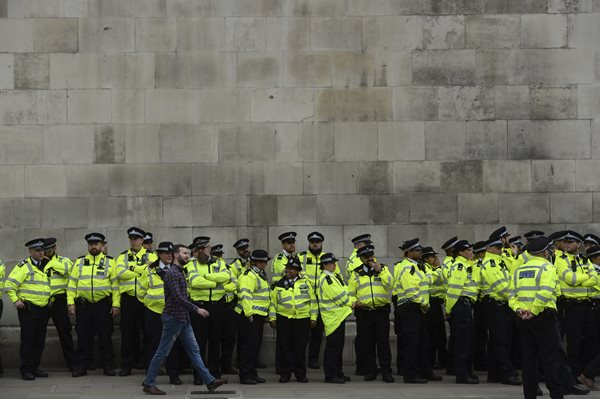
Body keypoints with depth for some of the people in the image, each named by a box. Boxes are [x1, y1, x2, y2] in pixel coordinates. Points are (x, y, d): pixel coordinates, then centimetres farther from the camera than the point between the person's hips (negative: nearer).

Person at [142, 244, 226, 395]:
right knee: (162, 352, -2)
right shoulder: (172, 273, -15)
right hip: (173, 318, -9)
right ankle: (148, 384, 7)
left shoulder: (180, 272, 15)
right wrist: (197, 309, -24)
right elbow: (178, 297, -24)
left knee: (194, 350, 7)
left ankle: (209, 381, 7)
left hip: (183, 319, 9)